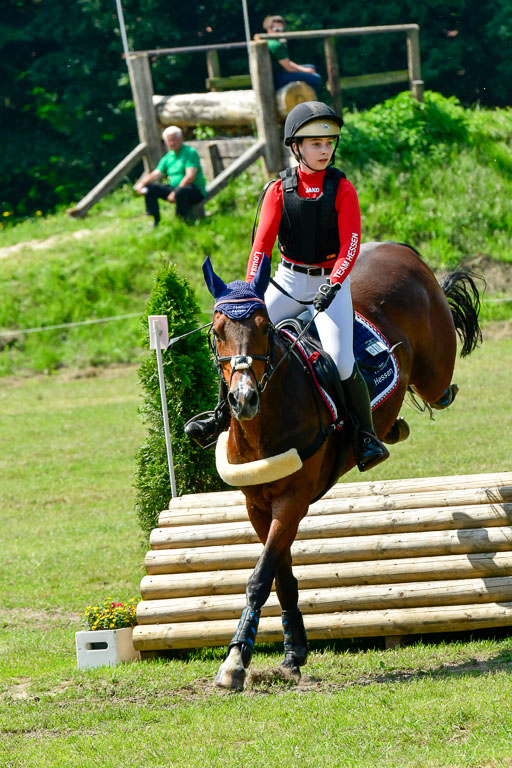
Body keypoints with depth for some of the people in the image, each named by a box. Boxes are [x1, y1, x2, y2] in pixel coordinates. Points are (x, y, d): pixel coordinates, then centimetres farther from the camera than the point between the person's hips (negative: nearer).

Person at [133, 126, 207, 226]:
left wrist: (175, 193, -25)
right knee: (150, 188, -4)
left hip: (196, 191, -7)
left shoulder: (190, 153, -9)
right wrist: (141, 183, -12)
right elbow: (155, 174, 8)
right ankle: (155, 221, -4)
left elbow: (190, 177, -20)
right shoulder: (168, 157, 13)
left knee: (181, 192, -40)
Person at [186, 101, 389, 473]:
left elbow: (350, 246, -14)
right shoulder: (280, 189, -1)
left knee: (340, 360, -21)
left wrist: (333, 285, -29)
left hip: (331, 280, -3)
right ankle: (224, 415, 12)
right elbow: (262, 243, -7)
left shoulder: (342, 189, -6)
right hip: (288, 280, 3)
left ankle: (368, 437, -6)